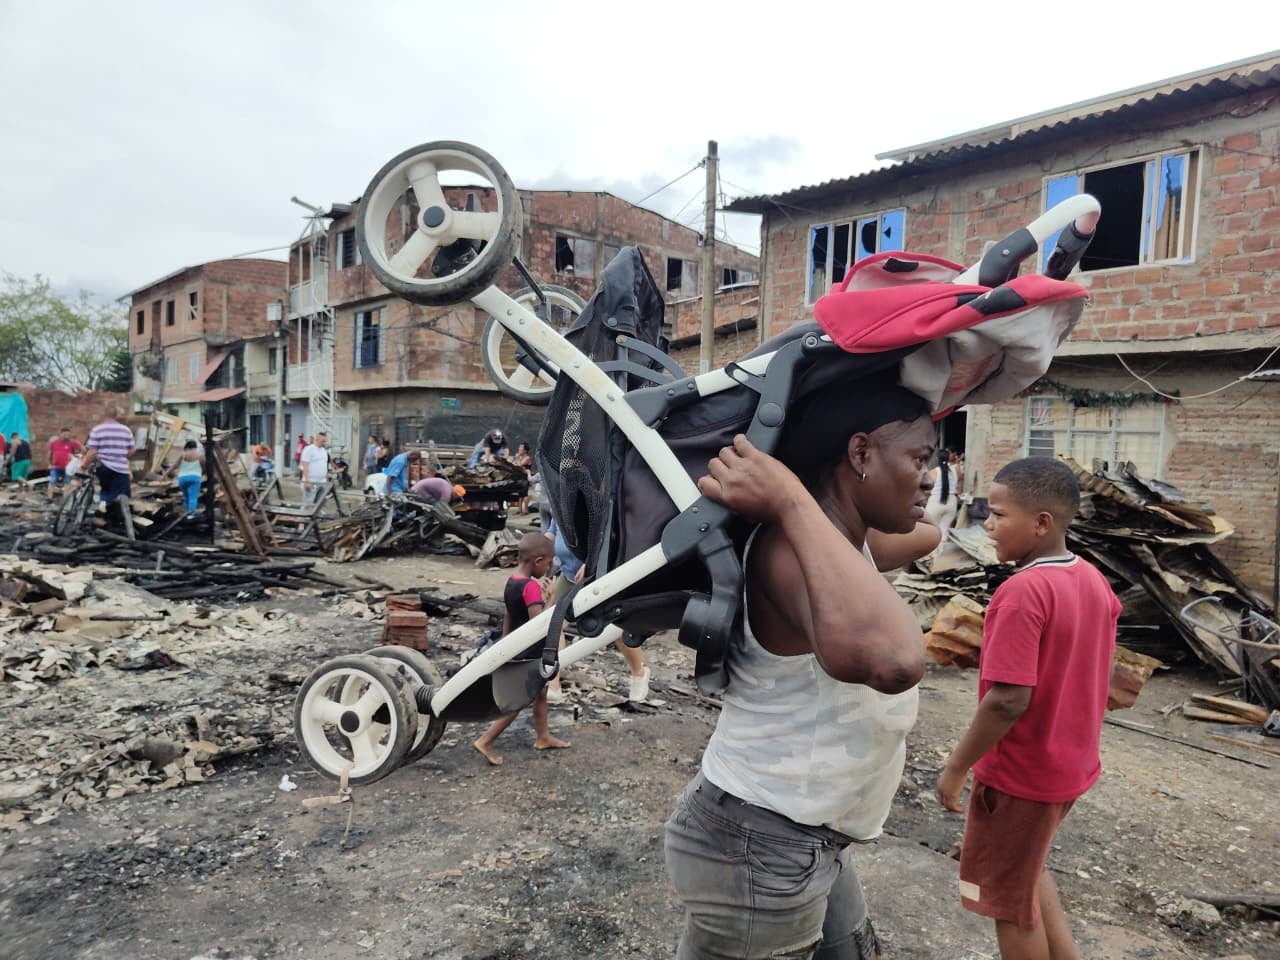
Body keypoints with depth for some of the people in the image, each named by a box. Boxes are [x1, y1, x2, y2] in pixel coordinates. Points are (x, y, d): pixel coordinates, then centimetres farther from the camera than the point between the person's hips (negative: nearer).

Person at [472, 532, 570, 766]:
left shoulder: (511, 583, 3)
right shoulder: (531, 587, -25)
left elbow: (507, 619, 10)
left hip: (520, 652, 9)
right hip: (531, 655, -9)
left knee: (540, 693, 22)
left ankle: (543, 737, 35)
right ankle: (485, 742, 8)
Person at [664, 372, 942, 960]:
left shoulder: (848, 544, 4)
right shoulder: (796, 549, -28)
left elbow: (925, 533, 26)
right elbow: (890, 660, -49)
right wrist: (792, 502, -40)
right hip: (760, 845, -10)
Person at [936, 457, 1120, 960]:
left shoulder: (1022, 591, -26)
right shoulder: (1093, 579, 0)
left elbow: (1008, 701, -28)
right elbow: (1096, 677, 9)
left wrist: (956, 767, -16)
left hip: (1019, 775, -8)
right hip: (1070, 765, 8)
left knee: (1008, 898, 14)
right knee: (1027, 872, 29)